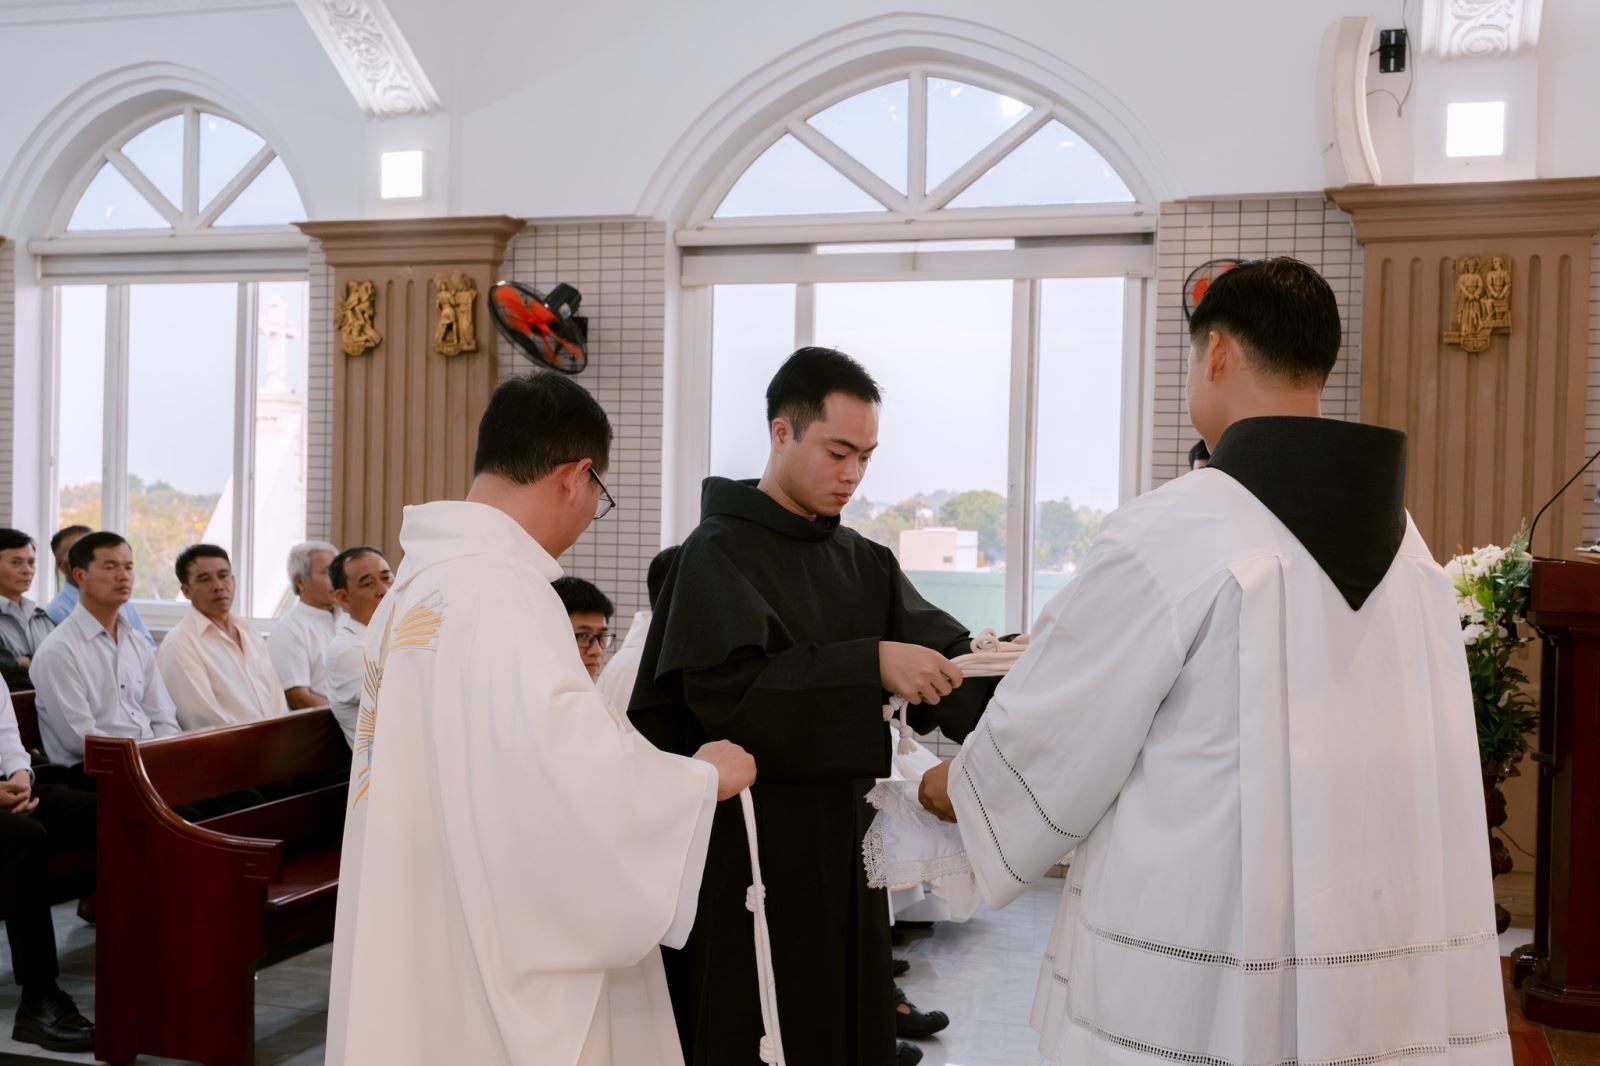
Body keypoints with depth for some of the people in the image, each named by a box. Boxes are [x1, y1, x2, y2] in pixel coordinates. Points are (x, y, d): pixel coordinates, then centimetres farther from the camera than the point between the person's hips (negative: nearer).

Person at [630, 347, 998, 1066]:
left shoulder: (866, 564, 12)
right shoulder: (720, 552, -8)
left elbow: (945, 656, 0)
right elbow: (727, 689, -23)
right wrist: (869, 664, -28)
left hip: (841, 838, 6)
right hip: (749, 848, -6)